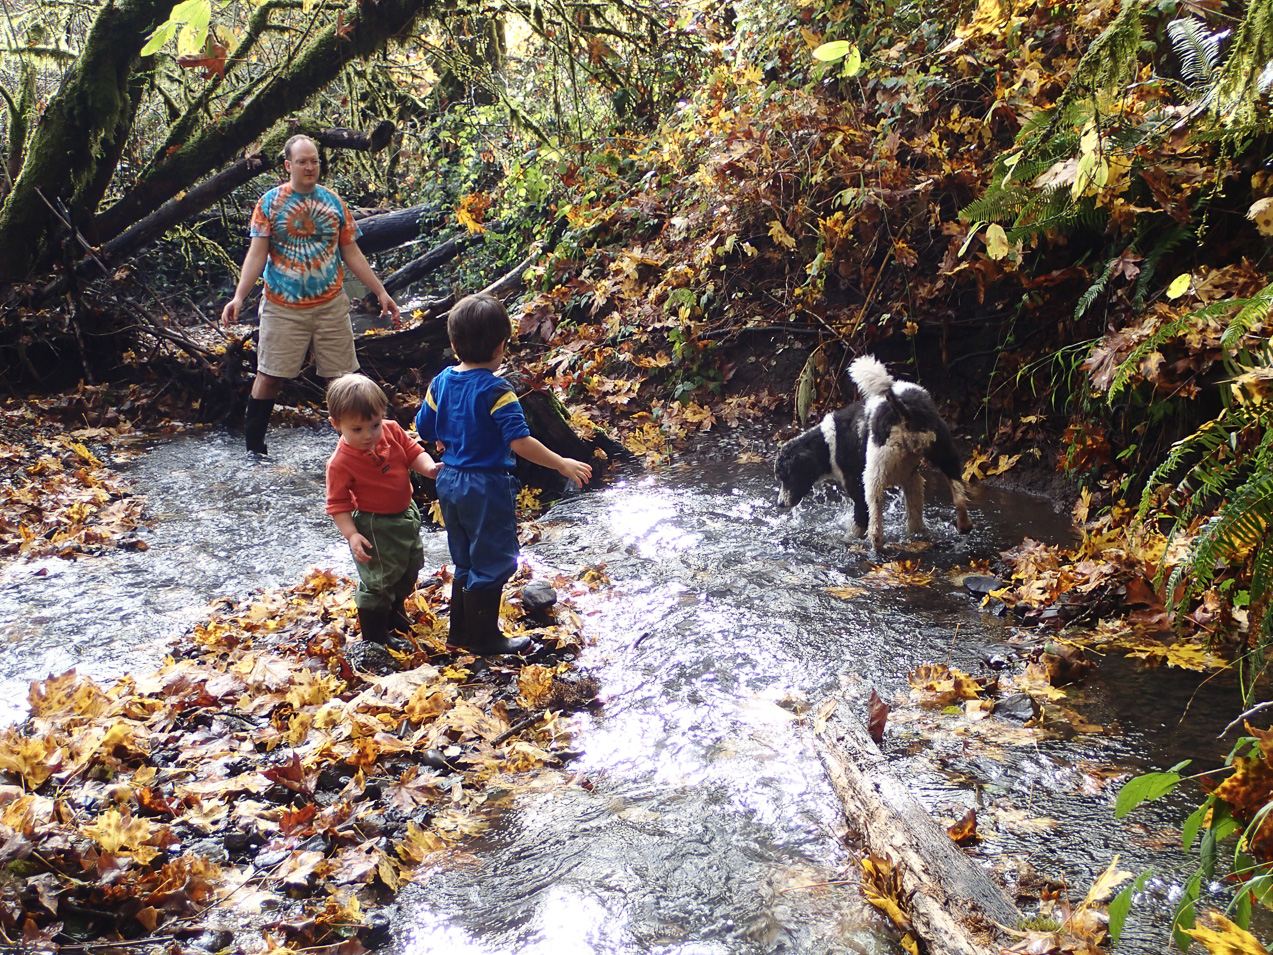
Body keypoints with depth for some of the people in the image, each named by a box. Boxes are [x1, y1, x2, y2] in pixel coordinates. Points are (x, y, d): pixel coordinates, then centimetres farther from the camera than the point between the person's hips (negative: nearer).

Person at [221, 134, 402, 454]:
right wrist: (239, 296, -15)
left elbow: (352, 253, 10)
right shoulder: (270, 202, 0)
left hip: (331, 305, 2)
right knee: (269, 376, 1)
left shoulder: (333, 201, 7)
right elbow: (257, 253, -4)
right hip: (283, 307, -2)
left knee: (343, 376, 3)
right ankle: (253, 445, 14)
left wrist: (381, 292, 7)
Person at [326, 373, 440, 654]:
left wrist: (429, 468, -20)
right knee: (379, 578, 0)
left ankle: (394, 612, 50)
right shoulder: (341, 463, -25)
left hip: (405, 514, 7)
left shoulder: (392, 431, -11)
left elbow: (413, 451, 1)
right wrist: (352, 535, -27)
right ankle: (374, 633, 21)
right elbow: (338, 504, -19)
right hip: (374, 527, -7)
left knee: (411, 566, 24)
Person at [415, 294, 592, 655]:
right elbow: (519, 442, -27)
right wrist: (562, 464, -23)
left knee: (465, 561, 21)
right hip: (487, 488, -7)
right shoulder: (495, 391, -21)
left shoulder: (441, 382, 1)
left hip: (450, 482, 7)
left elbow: (425, 430, 10)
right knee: (491, 564, 8)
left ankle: (461, 629, 31)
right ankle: (484, 638, 17)